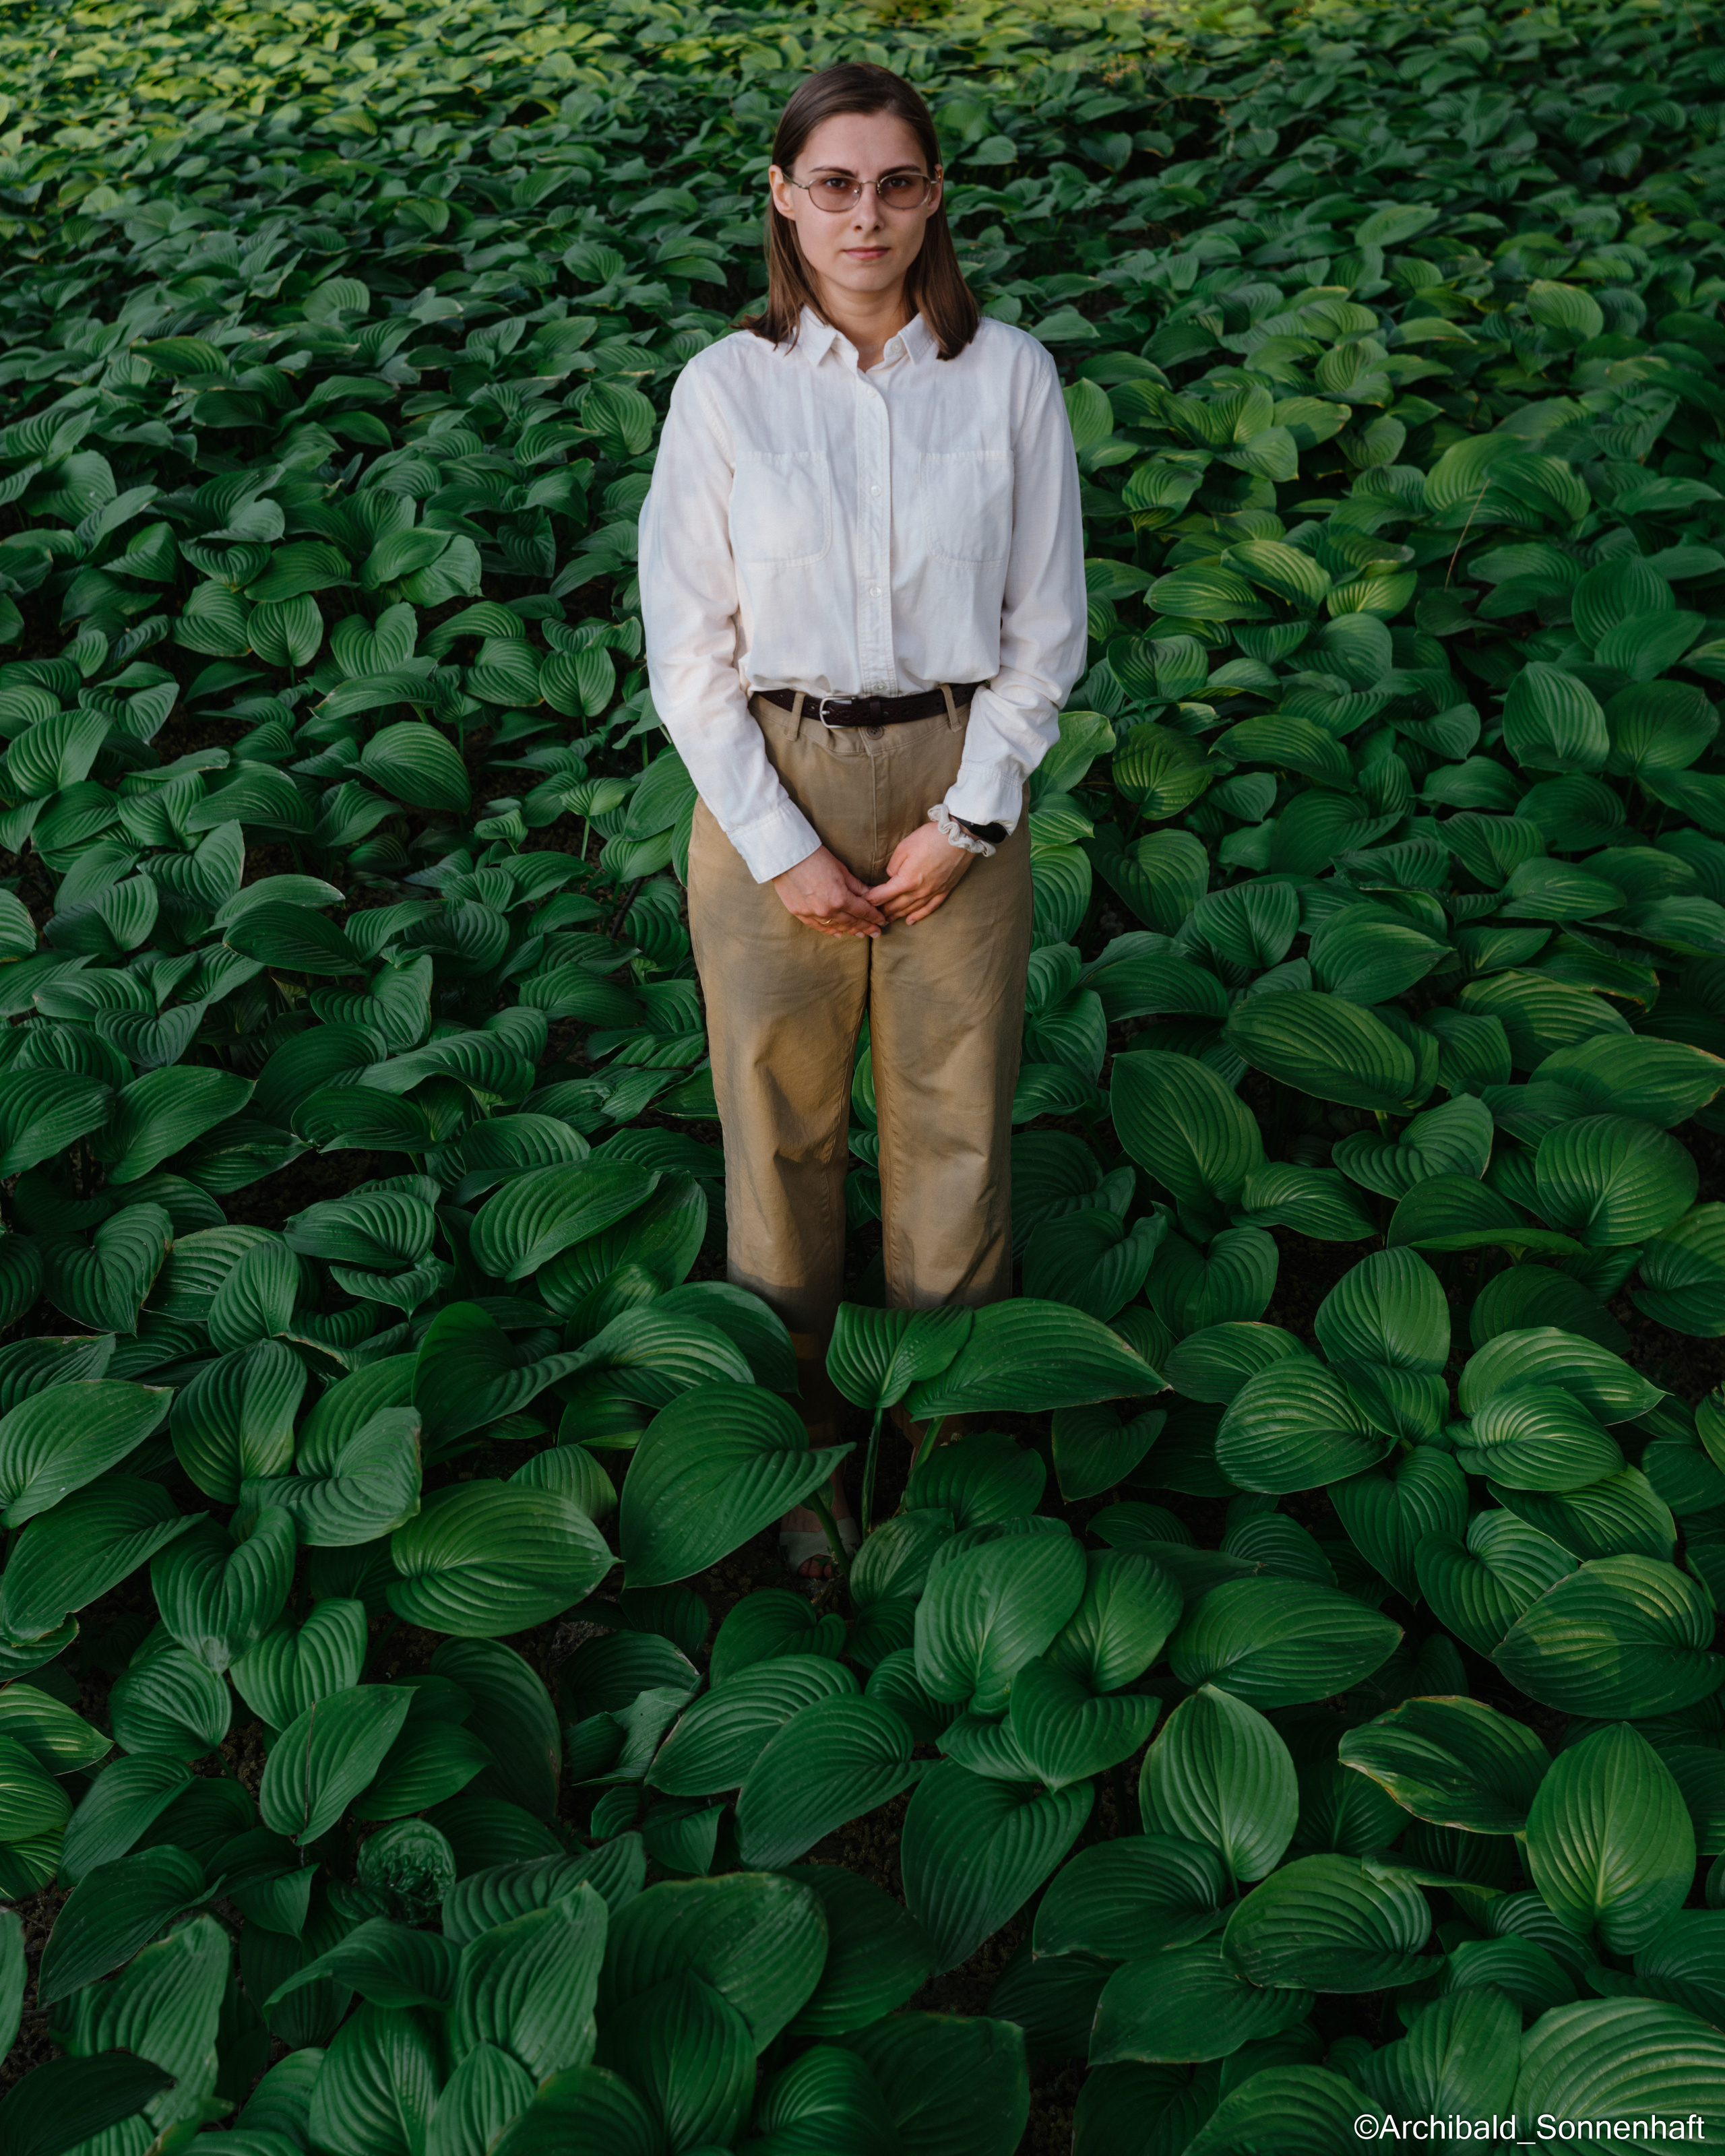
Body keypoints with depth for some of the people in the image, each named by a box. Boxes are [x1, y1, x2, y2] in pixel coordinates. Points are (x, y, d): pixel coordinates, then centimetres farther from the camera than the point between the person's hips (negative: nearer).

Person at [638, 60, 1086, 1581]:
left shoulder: (1011, 377, -3)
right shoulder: (725, 386, -4)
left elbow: (1046, 629, 0)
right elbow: (686, 646, -4)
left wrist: (965, 821, -8)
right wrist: (780, 846, -10)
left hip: (959, 783, 1)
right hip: (769, 787, 0)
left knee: (957, 1110, 10)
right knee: (780, 1115, 10)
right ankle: (796, 1434, 31)